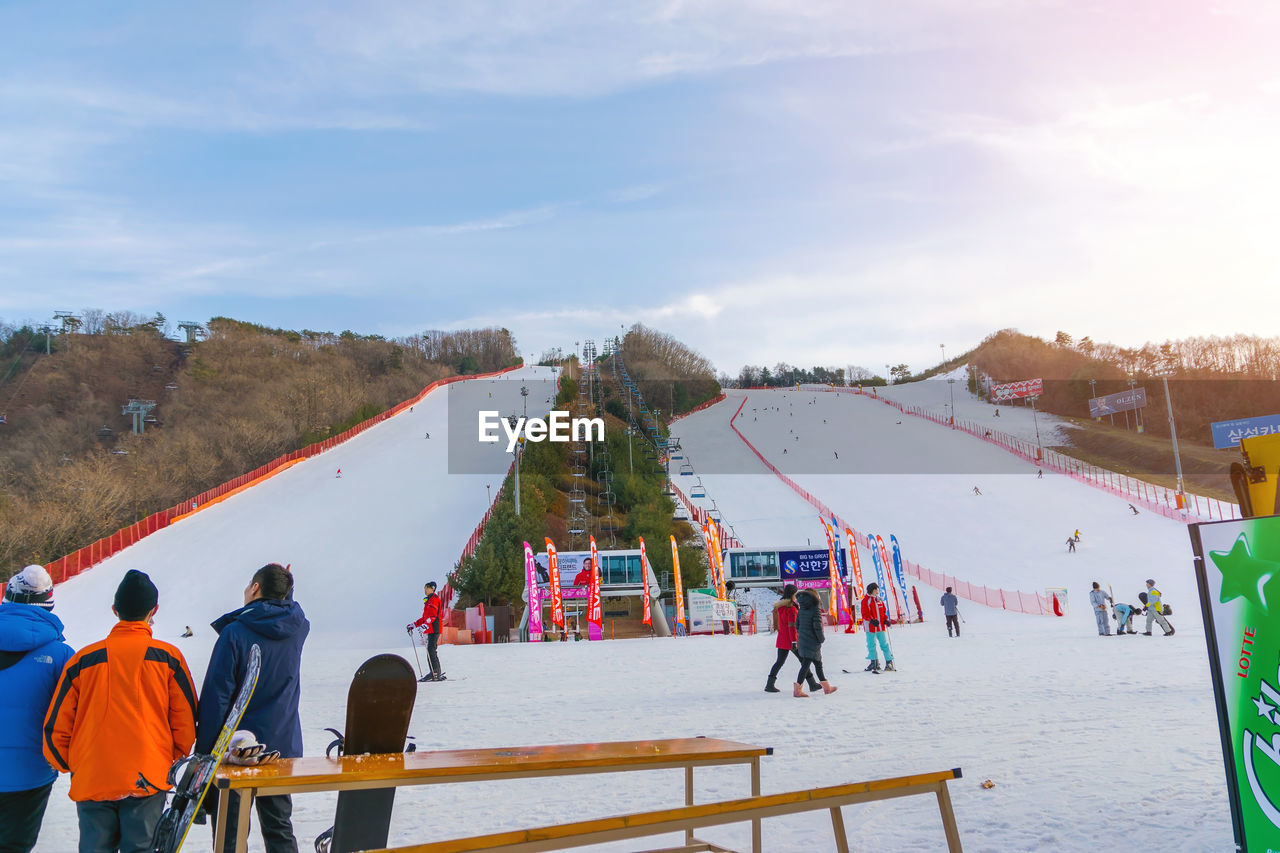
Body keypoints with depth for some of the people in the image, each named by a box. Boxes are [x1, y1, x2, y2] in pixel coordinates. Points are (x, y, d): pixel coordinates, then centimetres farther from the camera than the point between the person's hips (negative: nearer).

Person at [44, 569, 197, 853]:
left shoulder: (83, 659, 1)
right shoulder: (168, 657, -3)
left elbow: (56, 726, 6)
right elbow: (186, 723, 0)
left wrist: (68, 766, 22)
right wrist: (174, 764, 17)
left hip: (90, 782, 2)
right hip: (148, 780, -2)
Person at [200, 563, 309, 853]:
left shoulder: (234, 633, -15)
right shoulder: (298, 628, -2)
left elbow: (216, 696, -15)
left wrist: (204, 752, -9)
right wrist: (283, 580, 17)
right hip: (284, 747, 5)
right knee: (280, 830, 15)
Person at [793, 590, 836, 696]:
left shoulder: (801, 609, 7)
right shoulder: (815, 609, -14)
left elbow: (797, 625, 11)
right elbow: (817, 626, -18)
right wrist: (822, 638, -5)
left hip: (802, 640, 7)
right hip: (813, 642, -7)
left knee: (818, 663, 18)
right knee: (806, 665, -5)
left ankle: (826, 687, 29)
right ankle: (797, 689, -9)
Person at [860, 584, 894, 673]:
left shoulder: (879, 600, 12)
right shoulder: (866, 600, -6)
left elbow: (884, 611, 18)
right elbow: (865, 614, -12)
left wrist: (886, 620, 3)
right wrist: (872, 620, -26)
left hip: (880, 626, 4)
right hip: (870, 626, -4)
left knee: (884, 644, 4)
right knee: (871, 645, 3)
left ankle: (889, 662, 8)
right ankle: (874, 663, 14)